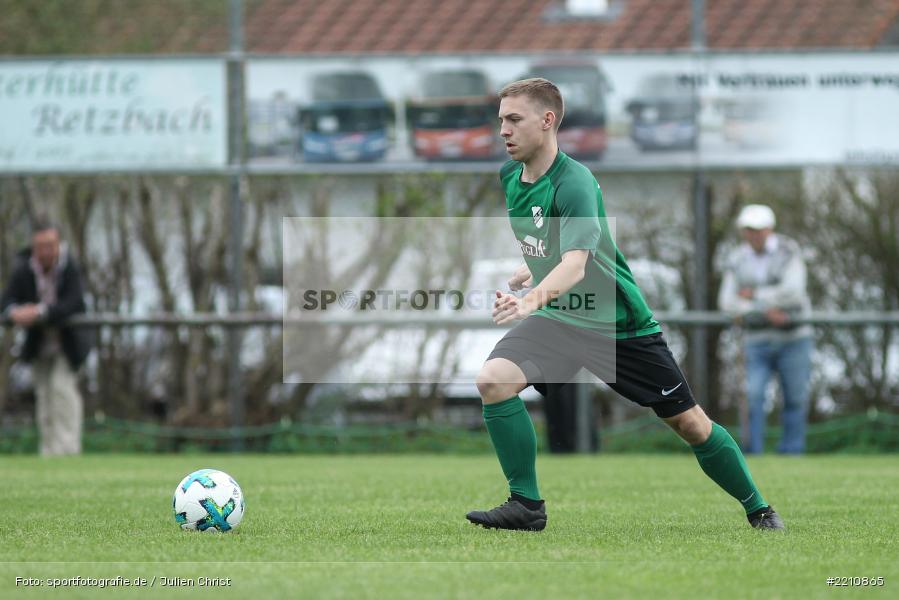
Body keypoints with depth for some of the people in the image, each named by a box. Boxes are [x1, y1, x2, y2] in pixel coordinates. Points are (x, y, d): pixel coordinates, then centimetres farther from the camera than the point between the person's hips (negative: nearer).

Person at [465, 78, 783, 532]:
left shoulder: (574, 183, -25)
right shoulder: (511, 176, -1)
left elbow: (575, 264, -41)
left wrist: (531, 300, -57)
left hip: (619, 324, -5)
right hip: (557, 320, 5)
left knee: (690, 424, 2)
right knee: (493, 380, -22)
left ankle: (758, 508, 24)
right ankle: (526, 505, -13)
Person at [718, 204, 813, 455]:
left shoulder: (788, 251, -6)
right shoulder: (738, 260, 3)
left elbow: (792, 291, -18)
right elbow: (727, 302, -4)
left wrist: (754, 296, -11)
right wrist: (765, 311, -17)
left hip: (793, 338, -1)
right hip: (757, 340, 1)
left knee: (796, 399, 2)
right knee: (753, 396, -13)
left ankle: (791, 452, 10)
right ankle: (752, 453, -13)